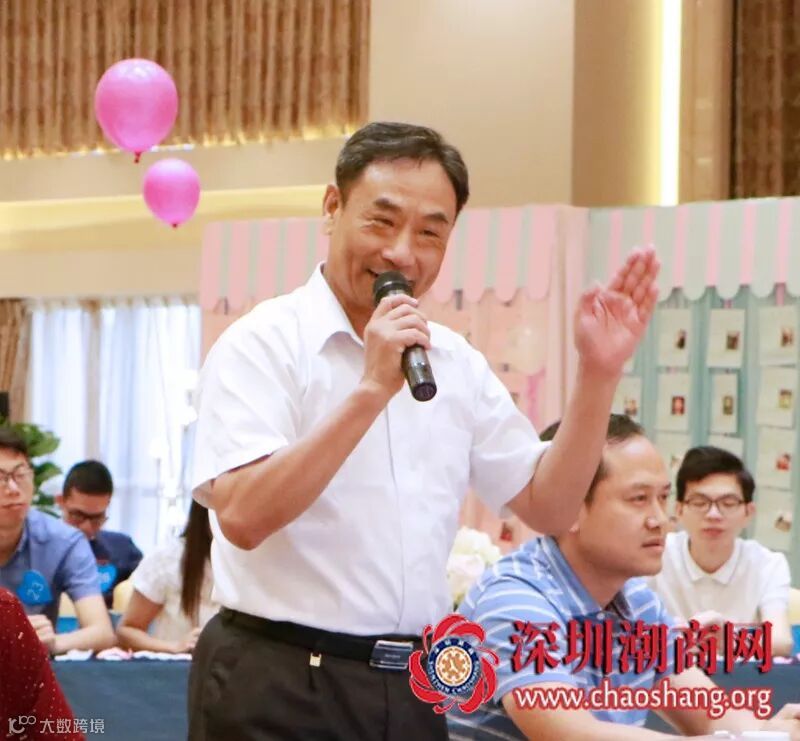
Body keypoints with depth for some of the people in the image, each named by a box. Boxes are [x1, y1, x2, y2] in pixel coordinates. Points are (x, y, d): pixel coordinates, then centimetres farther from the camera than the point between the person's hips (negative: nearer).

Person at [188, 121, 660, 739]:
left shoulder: (458, 363, 9)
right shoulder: (263, 343, -10)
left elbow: (548, 506, 10)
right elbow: (243, 517, -22)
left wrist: (599, 373, -1)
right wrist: (371, 391, -27)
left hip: (415, 685, 6)